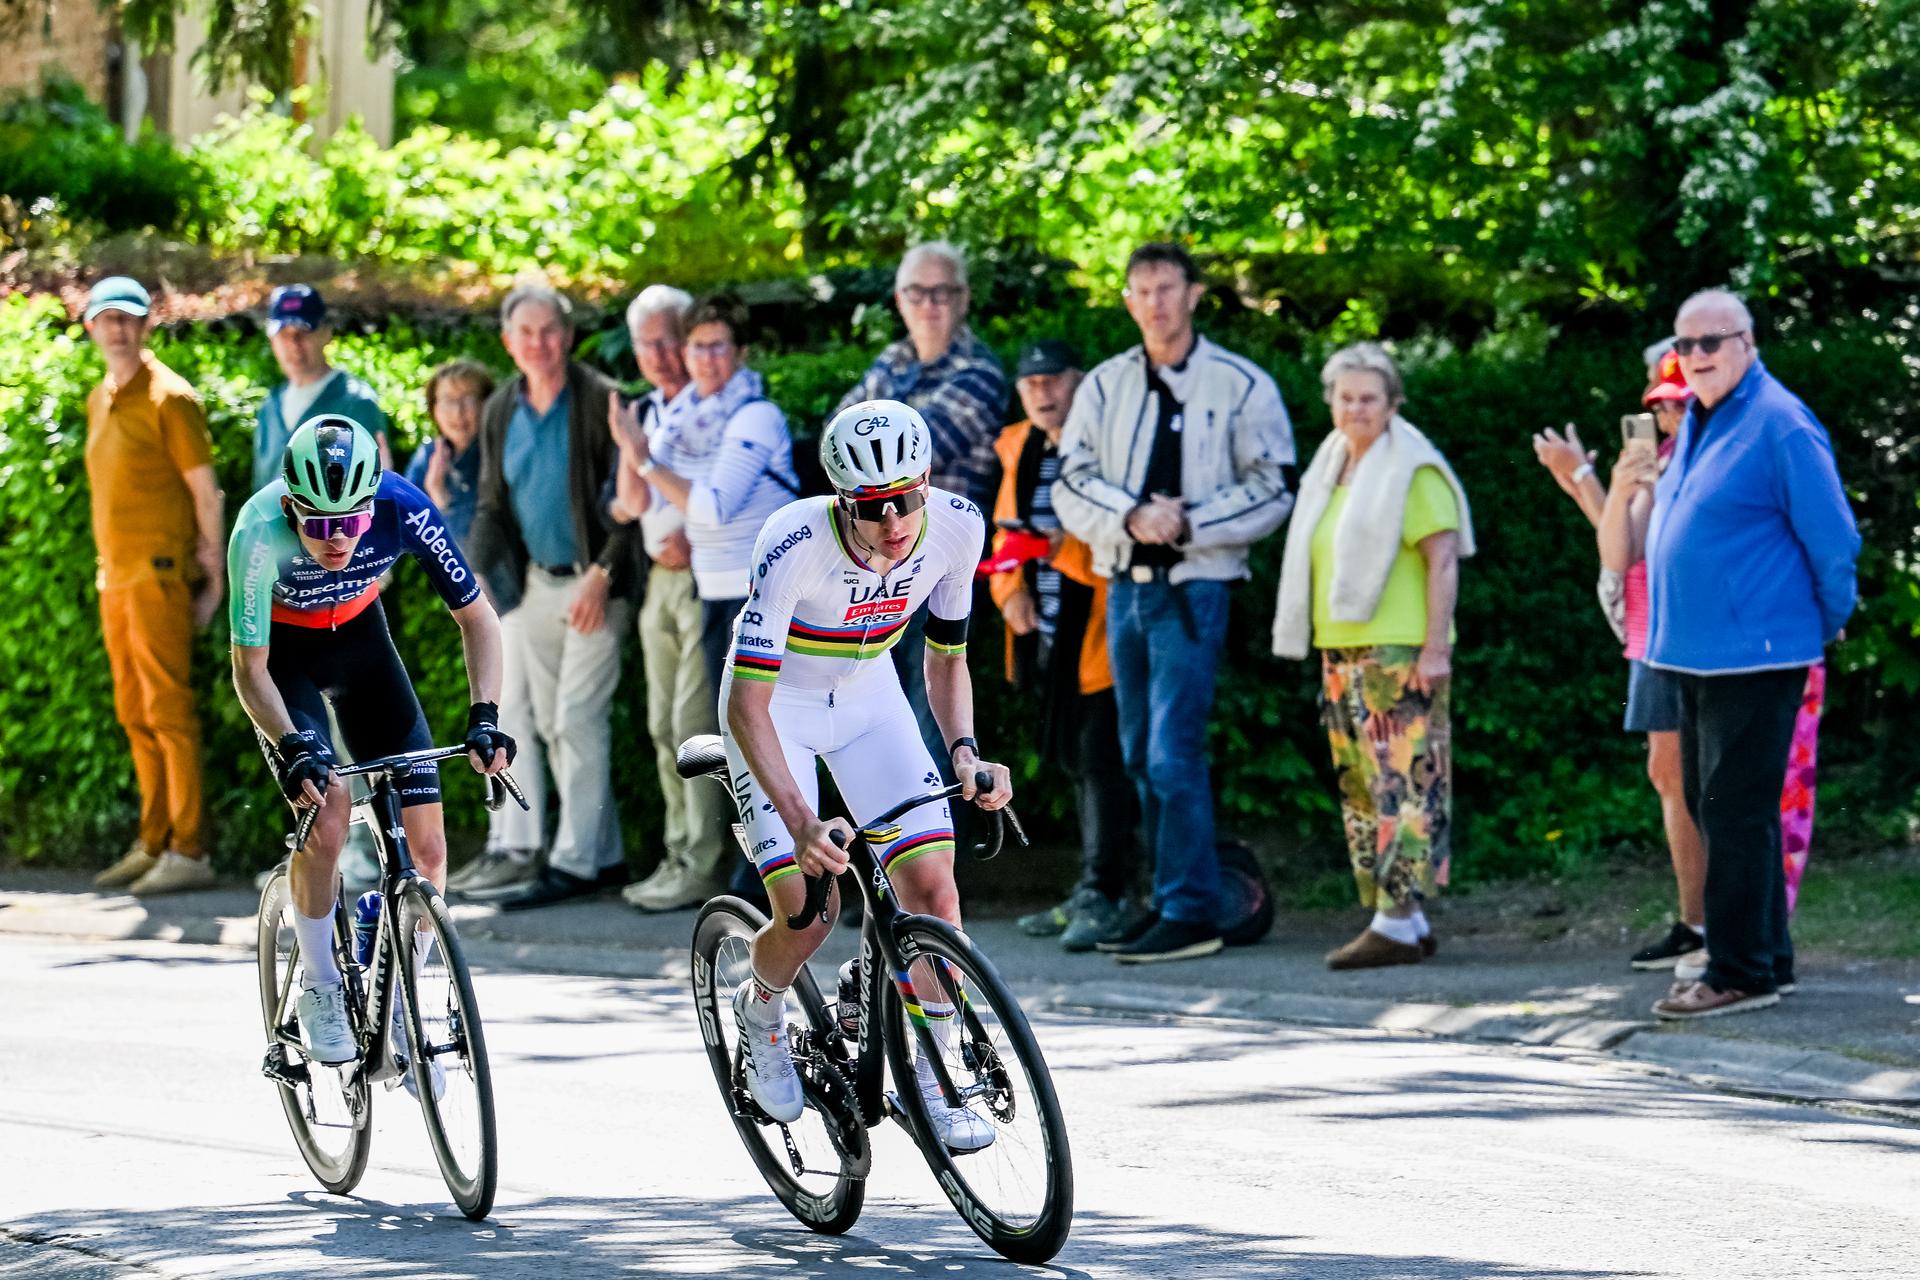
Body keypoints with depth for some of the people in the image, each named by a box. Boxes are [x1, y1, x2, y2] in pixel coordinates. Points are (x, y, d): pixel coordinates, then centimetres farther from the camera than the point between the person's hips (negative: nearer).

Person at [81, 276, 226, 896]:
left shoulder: (168, 397, -9)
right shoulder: (99, 401, 15)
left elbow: (205, 489, -9)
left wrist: (213, 571, -11)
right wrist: (105, 567, 18)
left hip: (159, 573, -8)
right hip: (115, 576, 8)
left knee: (168, 709, -10)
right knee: (134, 712, 11)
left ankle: (187, 852, -10)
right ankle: (153, 844, 17)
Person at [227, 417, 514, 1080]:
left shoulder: (403, 509, -30)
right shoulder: (260, 534, -35)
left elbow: (476, 615, -18)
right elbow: (250, 668, -27)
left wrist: (485, 717, -30)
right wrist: (293, 748, -43)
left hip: (359, 636, 3)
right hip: (283, 655, -3)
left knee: (425, 845, -6)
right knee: (327, 816, -26)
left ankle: (396, 1008, 12)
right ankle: (318, 989, -5)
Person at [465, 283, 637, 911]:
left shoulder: (600, 401, -9)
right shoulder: (500, 412, 10)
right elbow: (492, 506, 16)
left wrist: (602, 575, -17)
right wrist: (494, 584, 3)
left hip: (593, 585, -7)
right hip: (534, 586, 7)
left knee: (578, 720, -9)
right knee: (547, 723, 7)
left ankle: (574, 860, -8)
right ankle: (605, 855, 14)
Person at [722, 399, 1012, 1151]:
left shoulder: (957, 528, -21)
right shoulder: (795, 545, -35)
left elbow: (945, 658, -4)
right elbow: (749, 703, -35)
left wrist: (964, 751, -21)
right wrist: (800, 822, -46)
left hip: (867, 697, 4)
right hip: (776, 703, -4)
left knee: (932, 882, -13)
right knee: (808, 909, -15)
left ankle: (928, 1081, 3)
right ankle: (760, 1013, 20)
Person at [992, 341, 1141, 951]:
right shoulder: (1019, 450, 14)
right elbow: (1005, 530, 20)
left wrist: (1071, 549, -22)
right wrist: (1011, 590, 4)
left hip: (1098, 627, -8)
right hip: (1045, 629, 8)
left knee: (1101, 758, -10)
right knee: (1075, 759, 14)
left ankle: (1101, 894, -7)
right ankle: (1103, 888, 23)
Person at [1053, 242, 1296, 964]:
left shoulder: (1241, 387, -2)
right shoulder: (1105, 387, 8)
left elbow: (1272, 491, -3)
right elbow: (1072, 483, 3)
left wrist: (1187, 523, -14)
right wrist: (1132, 517, -15)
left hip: (1193, 586, -5)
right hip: (1124, 584, 5)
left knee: (1173, 754, -13)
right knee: (1139, 755, 9)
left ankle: (1191, 913, -10)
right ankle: (1167, 898, 18)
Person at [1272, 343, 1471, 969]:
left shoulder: (1412, 471, -7)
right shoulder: (1332, 468, 18)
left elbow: (1443, 560, -12)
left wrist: (1436, 646, -18)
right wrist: (1324, 648, 20)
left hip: (1400, 652, -9)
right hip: (1342, 652, 9)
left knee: (1404, 784, -11)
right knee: (1361, 787, 9)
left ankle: (1398, 920, -14)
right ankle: (1405, 919, 13)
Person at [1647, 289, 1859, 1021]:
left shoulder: (1779, 426, -14)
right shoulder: (1698, 422, 13)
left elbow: (1833, 542, -12)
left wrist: (1828, 627, -2)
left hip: (1754, 655, -9)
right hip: (1696, 653, 10)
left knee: (1736, 813, -8)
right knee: (1710, 808, 14)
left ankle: (1741, 972, -4)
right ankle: (1767, 960, 23)